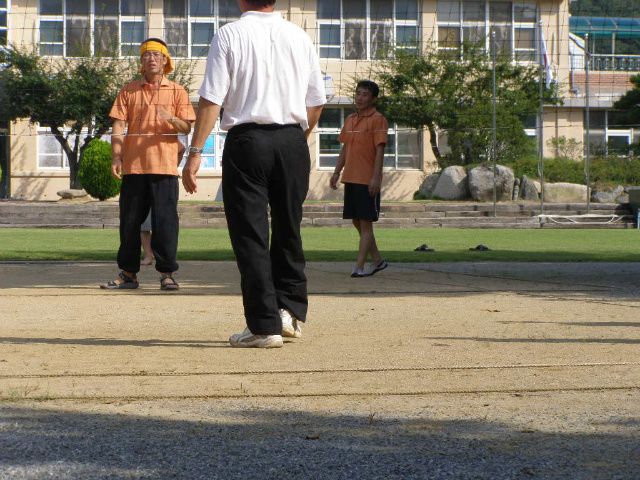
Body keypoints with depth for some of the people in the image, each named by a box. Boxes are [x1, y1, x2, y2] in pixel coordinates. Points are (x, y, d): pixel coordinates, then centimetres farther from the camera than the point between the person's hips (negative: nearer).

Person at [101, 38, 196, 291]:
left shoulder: (176, 91, 10)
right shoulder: (129, 90, 13)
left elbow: (187, 127, 4)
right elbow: (118, 126, 7)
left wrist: (171, 119, -18)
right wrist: (116, 156, -5)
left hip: (164, 166, -2)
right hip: (133, 166, 2)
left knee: (165, 221, -6)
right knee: (129, 221, 3)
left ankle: (166, 273, 1)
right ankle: (128, 273, 11)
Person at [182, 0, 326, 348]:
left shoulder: (229, 35, -3)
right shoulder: (300, 37, 8)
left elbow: (211, 99, -9)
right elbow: (317, 101, 10)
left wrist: (195, 153, -8)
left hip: (247, 140, -3)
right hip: (292, 140, 4)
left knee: (250, 234, 1)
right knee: (288, 228, 16)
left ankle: (264, 325, -1)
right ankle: (290, 310, 14)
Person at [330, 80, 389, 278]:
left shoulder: (378, 120, -7)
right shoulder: (350, 119, 15)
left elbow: (380, 150, -12)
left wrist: (375, 178, -18)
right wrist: (337, 172, 14)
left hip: (367, 180, -8)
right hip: (350, 179, 8)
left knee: (365, 222, -5)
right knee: (357, 222, 10)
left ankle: (359, 266, -6)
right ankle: (377, 260, 22)